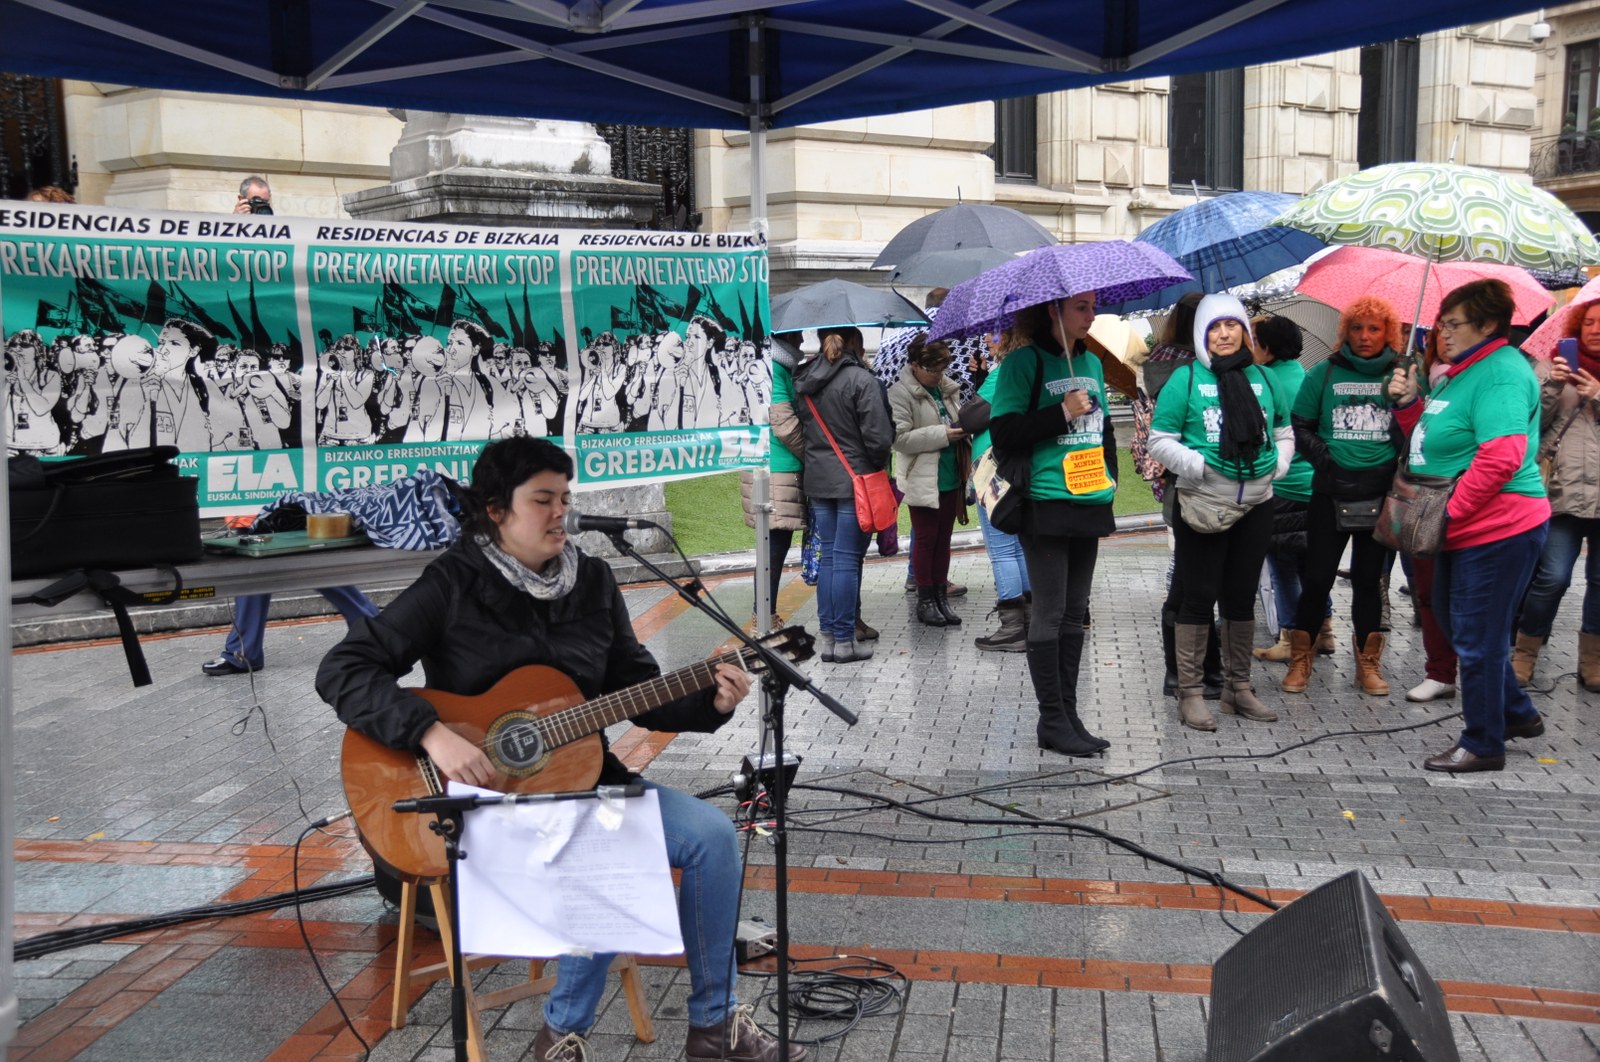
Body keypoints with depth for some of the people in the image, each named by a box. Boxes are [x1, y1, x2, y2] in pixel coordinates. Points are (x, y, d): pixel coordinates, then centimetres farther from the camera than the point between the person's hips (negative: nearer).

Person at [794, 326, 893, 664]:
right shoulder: (861, 379, -13)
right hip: (854, 478, -6)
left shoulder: (804, 380, 7)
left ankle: (827, 633, 16)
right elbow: (879, 436, -14)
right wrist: (878, 467, 3)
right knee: (847, 559, -2)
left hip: (817, 480, 6)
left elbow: (800, 429, 11)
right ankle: (844, 639, 3)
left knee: (829, 557, 13)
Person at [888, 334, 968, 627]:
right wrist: (942, 435, -20)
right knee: (925, 539, 2)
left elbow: (960, 418, 25)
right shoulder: (900, 393, -10)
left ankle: (940, 595, 20)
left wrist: (964, 427, 0)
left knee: (943, 538, 12)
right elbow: (900, 438, -17)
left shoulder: (948, 388, 11)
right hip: (922, 479, -6)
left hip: (951, 476, 6)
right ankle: (925, 600, 12)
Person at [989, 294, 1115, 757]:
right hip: (1046, 506, -7)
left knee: (1074, 614, 10)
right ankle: (1052, 721, 6)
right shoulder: (1024, 362, -7)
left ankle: (1068, 715, 18)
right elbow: (1003, 432, -15)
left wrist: (1110, 476, 14)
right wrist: (1063, 413, -18)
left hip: (1089, 505, 7)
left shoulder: (1092, 363, 16)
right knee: (1050, 614, -3)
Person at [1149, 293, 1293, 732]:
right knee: (1199, 596, 0)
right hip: (1203, 506, -5)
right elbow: (1160, 441, -4)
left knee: (1242, 596, 13)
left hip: (1255, 505, 5)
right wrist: (1199, 466, -16)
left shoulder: (1264, 379, 11)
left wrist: (1277, 464, 2)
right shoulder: (1186, 379, -3)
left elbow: (1284, 432, 20)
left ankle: (1239, 686, 25)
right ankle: (1191, 692, 8)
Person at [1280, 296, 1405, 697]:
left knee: (1368, 578, 10)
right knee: (1318, 576, 0)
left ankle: (1368, 663, 21)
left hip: (1382, 493, 1)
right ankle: (1300, 660, 15)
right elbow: (1300, 426, 5)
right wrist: (1322, 456, -8)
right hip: (1331, 492, -1)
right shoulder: (1325, 373, 4)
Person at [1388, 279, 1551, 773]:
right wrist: (1408, 403, 5)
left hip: (1498, 531, -11)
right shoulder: (1460, 373, 14)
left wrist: (1448, 513, -24)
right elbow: (1431, 438, 23)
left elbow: (1501, 458, -28)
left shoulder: (1501, 373, -17)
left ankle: (1483, 745, 13)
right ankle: (1518, 714, 36)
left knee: (1477, 638, -1)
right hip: (1464, 529, 11)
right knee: (1454, 621, 20)